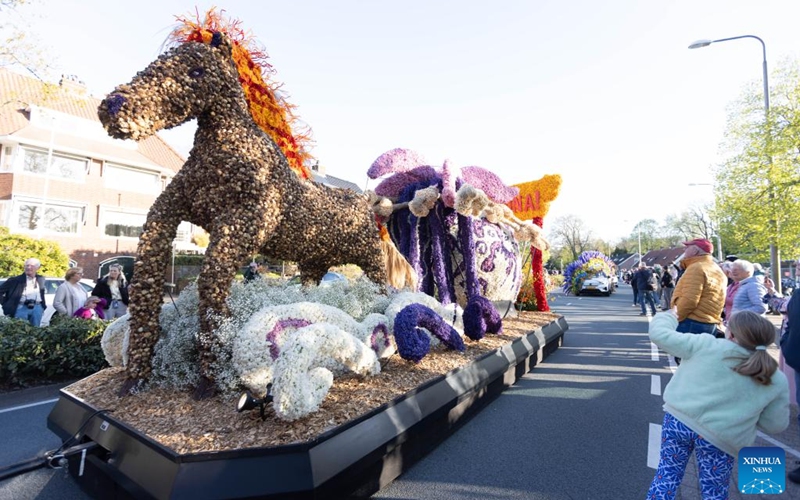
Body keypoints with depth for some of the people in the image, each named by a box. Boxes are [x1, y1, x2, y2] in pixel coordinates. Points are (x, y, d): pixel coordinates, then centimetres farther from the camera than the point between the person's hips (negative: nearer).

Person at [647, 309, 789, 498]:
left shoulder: (707, 346, -6)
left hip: (679, 420, -1)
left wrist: (670, 316, 18)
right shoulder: (777, 381, 1)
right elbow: (775, 424, 8)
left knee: (667, 474, 16)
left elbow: (660, 334, -2)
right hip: (720, 440, 1)